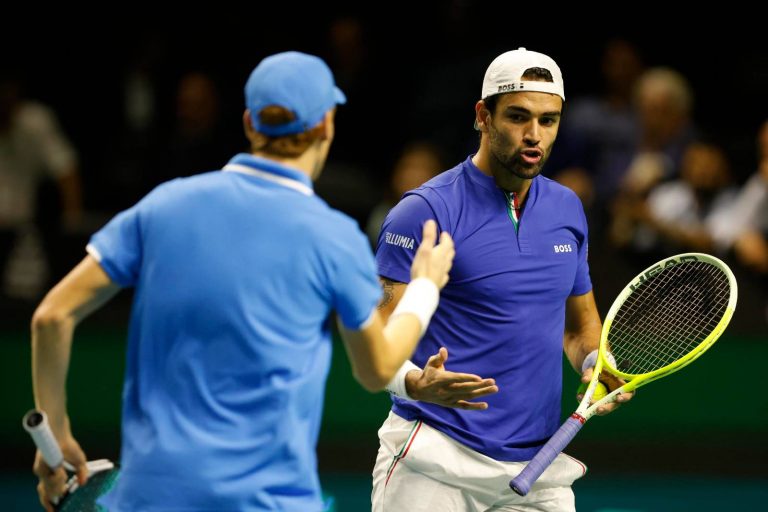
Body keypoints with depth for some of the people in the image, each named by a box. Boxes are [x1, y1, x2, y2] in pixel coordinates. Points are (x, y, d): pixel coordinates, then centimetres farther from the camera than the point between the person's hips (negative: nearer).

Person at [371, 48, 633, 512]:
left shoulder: (569, 210, 11)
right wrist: (416, 383, -33)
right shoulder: (425, 212, -9)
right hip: (436, 460, -5)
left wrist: (595, 365, 2)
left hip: (537, 464, 5)